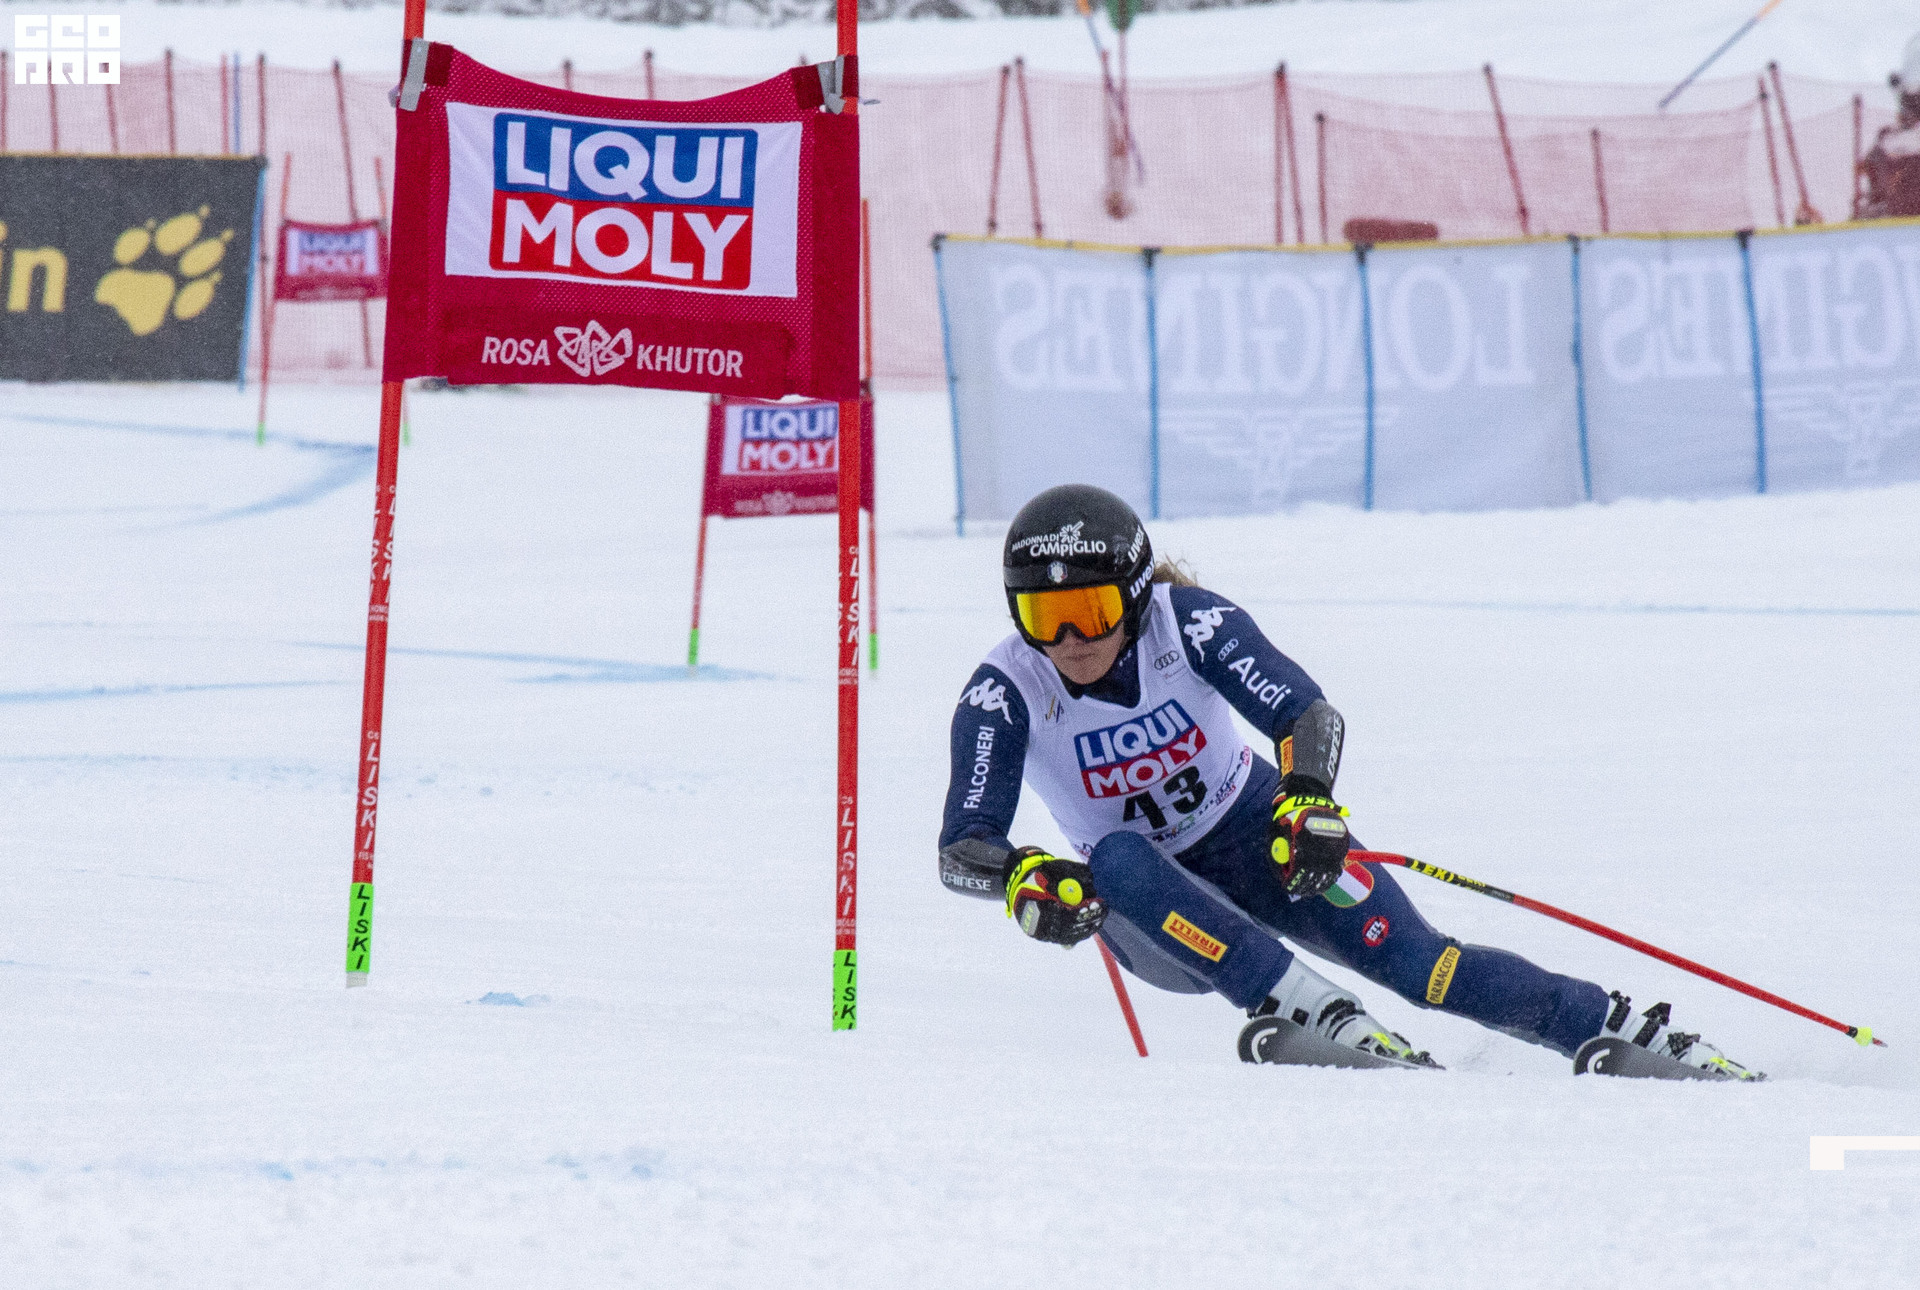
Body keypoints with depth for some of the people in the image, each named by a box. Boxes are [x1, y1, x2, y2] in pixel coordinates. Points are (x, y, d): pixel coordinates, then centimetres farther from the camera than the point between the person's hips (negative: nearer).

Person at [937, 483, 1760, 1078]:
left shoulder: (1188, 622, -20)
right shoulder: (1004, 693, -20)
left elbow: (1307, 713, -28)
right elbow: (961, 847, -26)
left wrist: (1308, 802, -49)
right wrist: (1024, 879, -49)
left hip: (1256, 838, 0)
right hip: (1152, 910, 0)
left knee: (1418, 965, -19)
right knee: (1118, 857, -36)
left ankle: (1627, 1032, -7)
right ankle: (1311, 1012, -43)